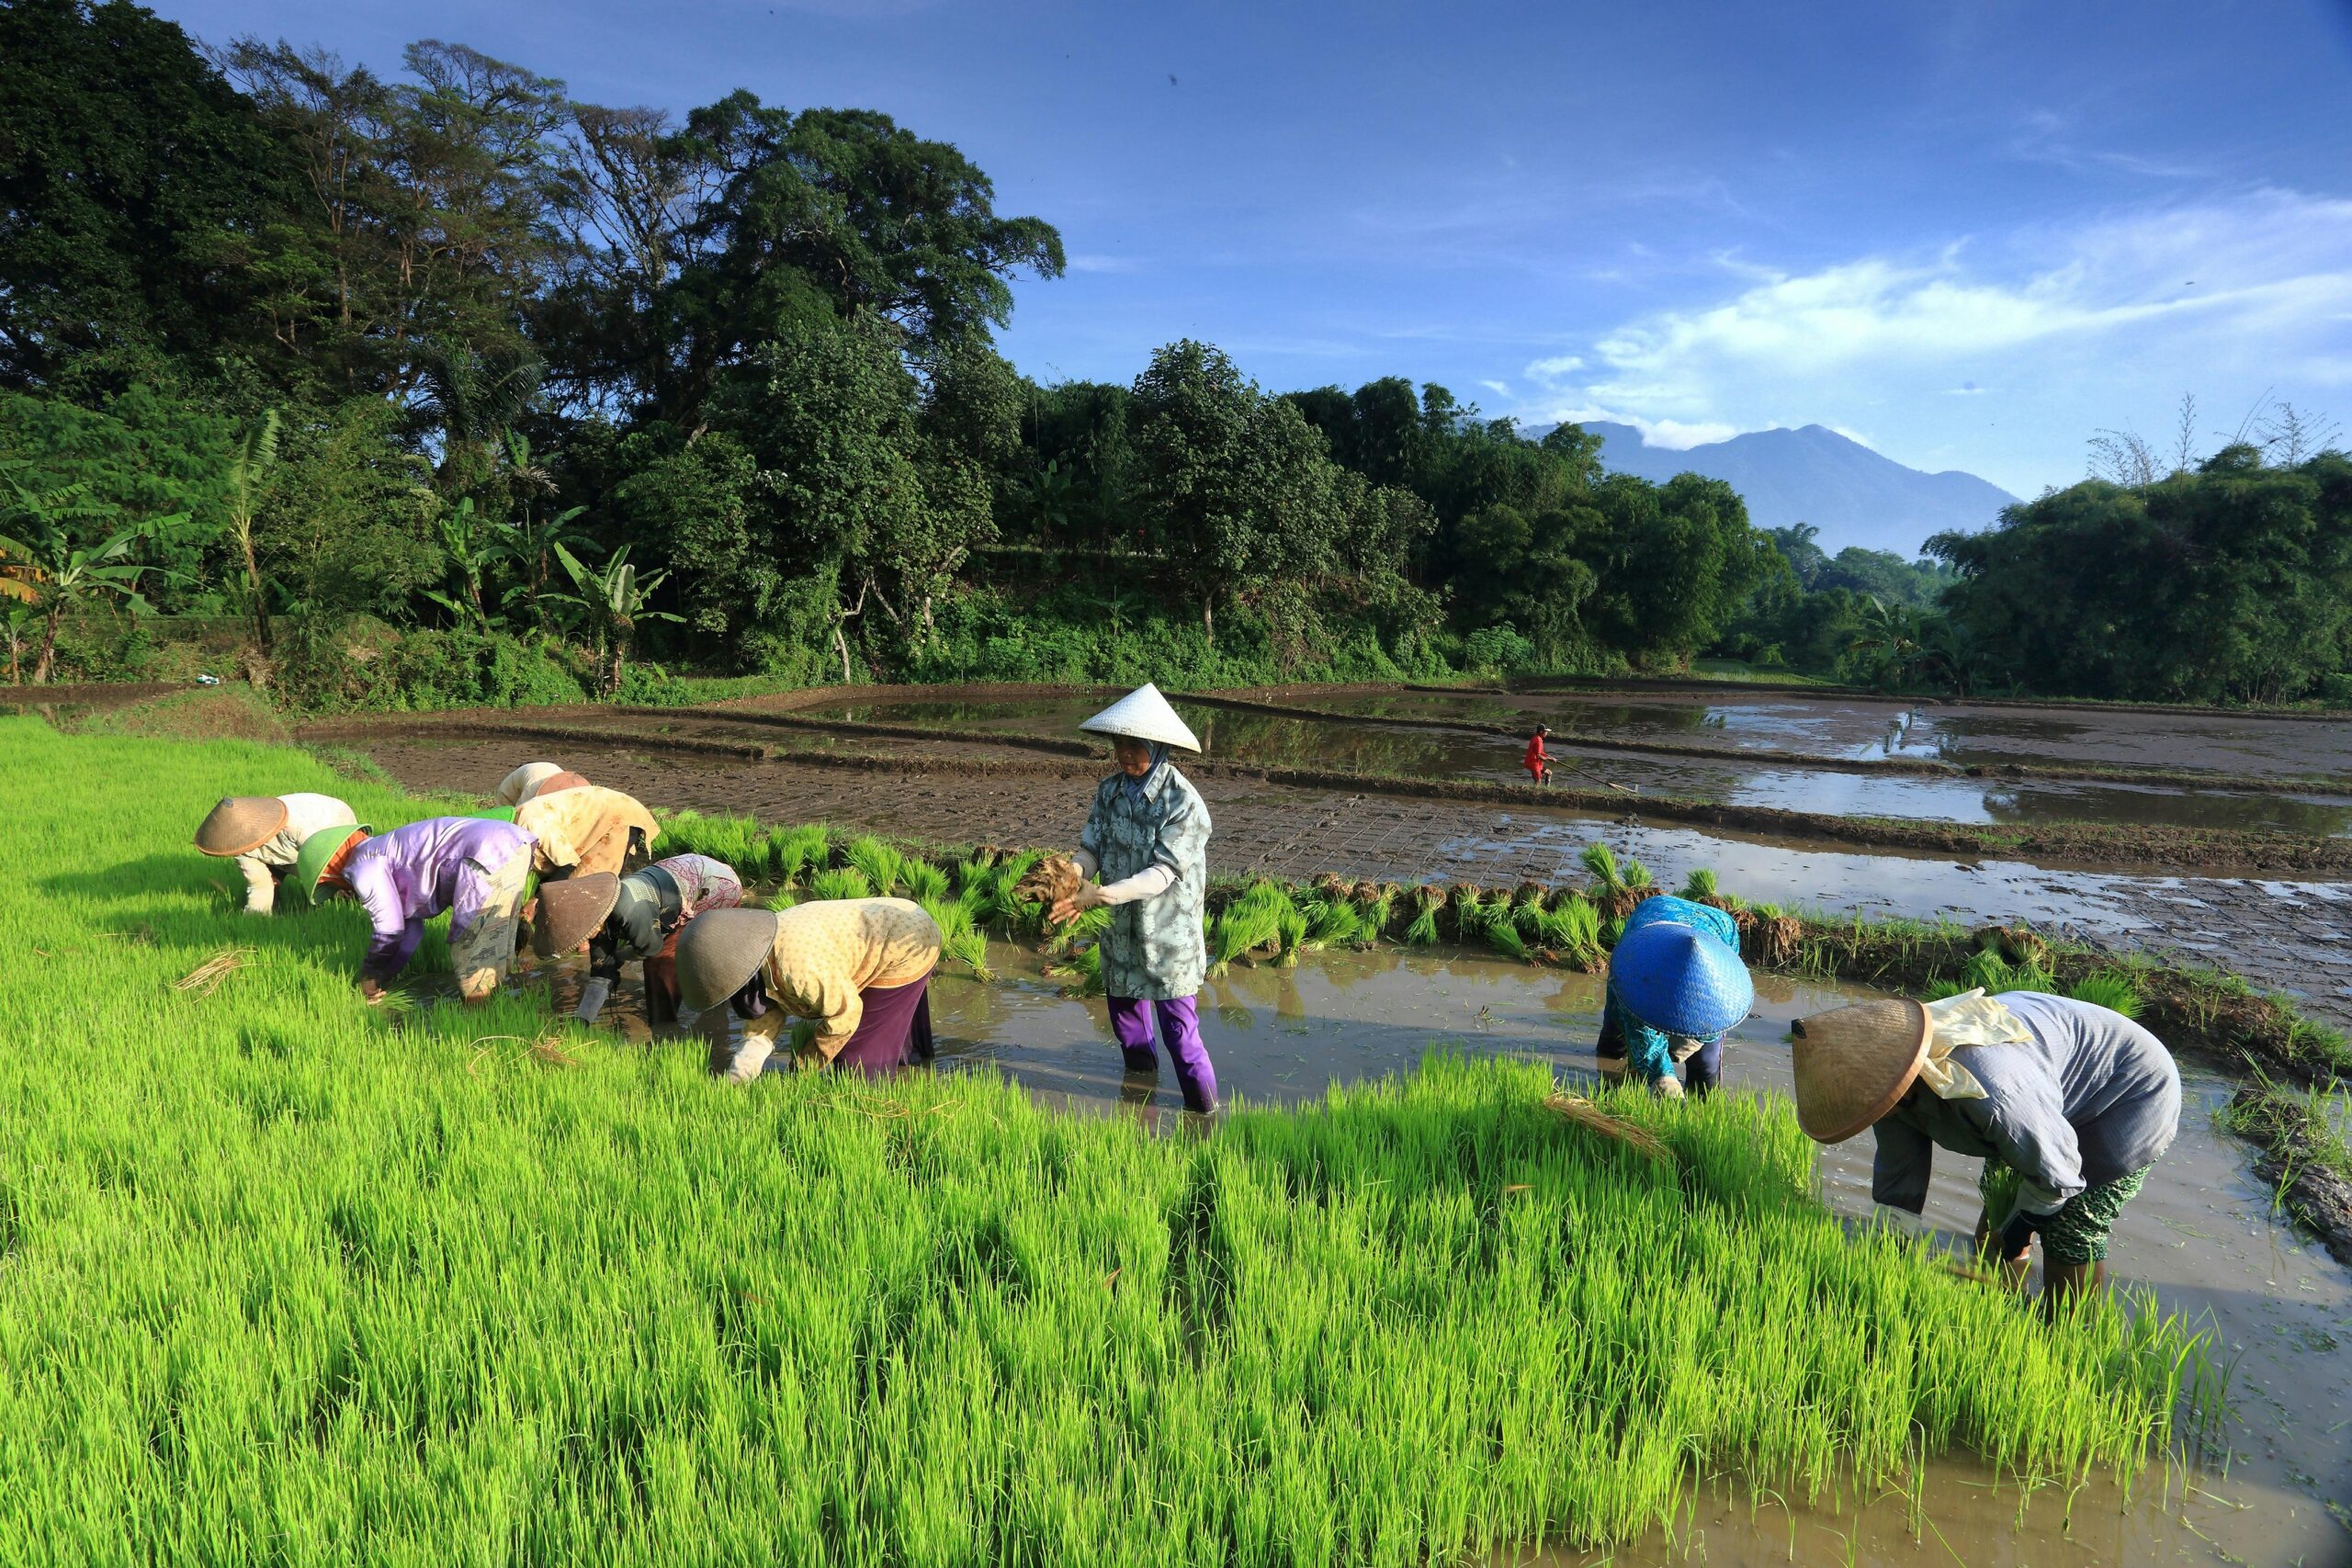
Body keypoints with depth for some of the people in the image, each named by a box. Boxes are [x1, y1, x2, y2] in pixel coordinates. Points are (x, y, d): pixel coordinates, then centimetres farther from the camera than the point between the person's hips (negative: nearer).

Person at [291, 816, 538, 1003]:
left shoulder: (363, 866, 5)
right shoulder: (386, 852, 33)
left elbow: (390, 930, 5)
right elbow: (411, 928, 35)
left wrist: (370, 978, 22)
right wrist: (380, 982, 37)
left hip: (490, 855, -10)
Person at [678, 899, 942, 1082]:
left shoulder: (799, 966, -38)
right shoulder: (758, 947, -8)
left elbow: (845, 1012, -26)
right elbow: (770, 1009, -4)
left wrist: (804, 1066, -11)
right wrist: (749, 1054, -22)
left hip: (908, 950, -9)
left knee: (857, 1060, -6)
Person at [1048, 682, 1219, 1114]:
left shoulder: (1184, 803, -21)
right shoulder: (1110, 791, -1)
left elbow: (1162, 874, -25)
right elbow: (1090, 849, -4)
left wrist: (1100, 895, -35)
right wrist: (1071, 880, -26)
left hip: (1168, 936, -6)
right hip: (1120, 932, 6)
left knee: (1179, 1030, 0)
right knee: (1125, 1013, 23)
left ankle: (1202, 1110, 19)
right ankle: (1140, 1071, 49)